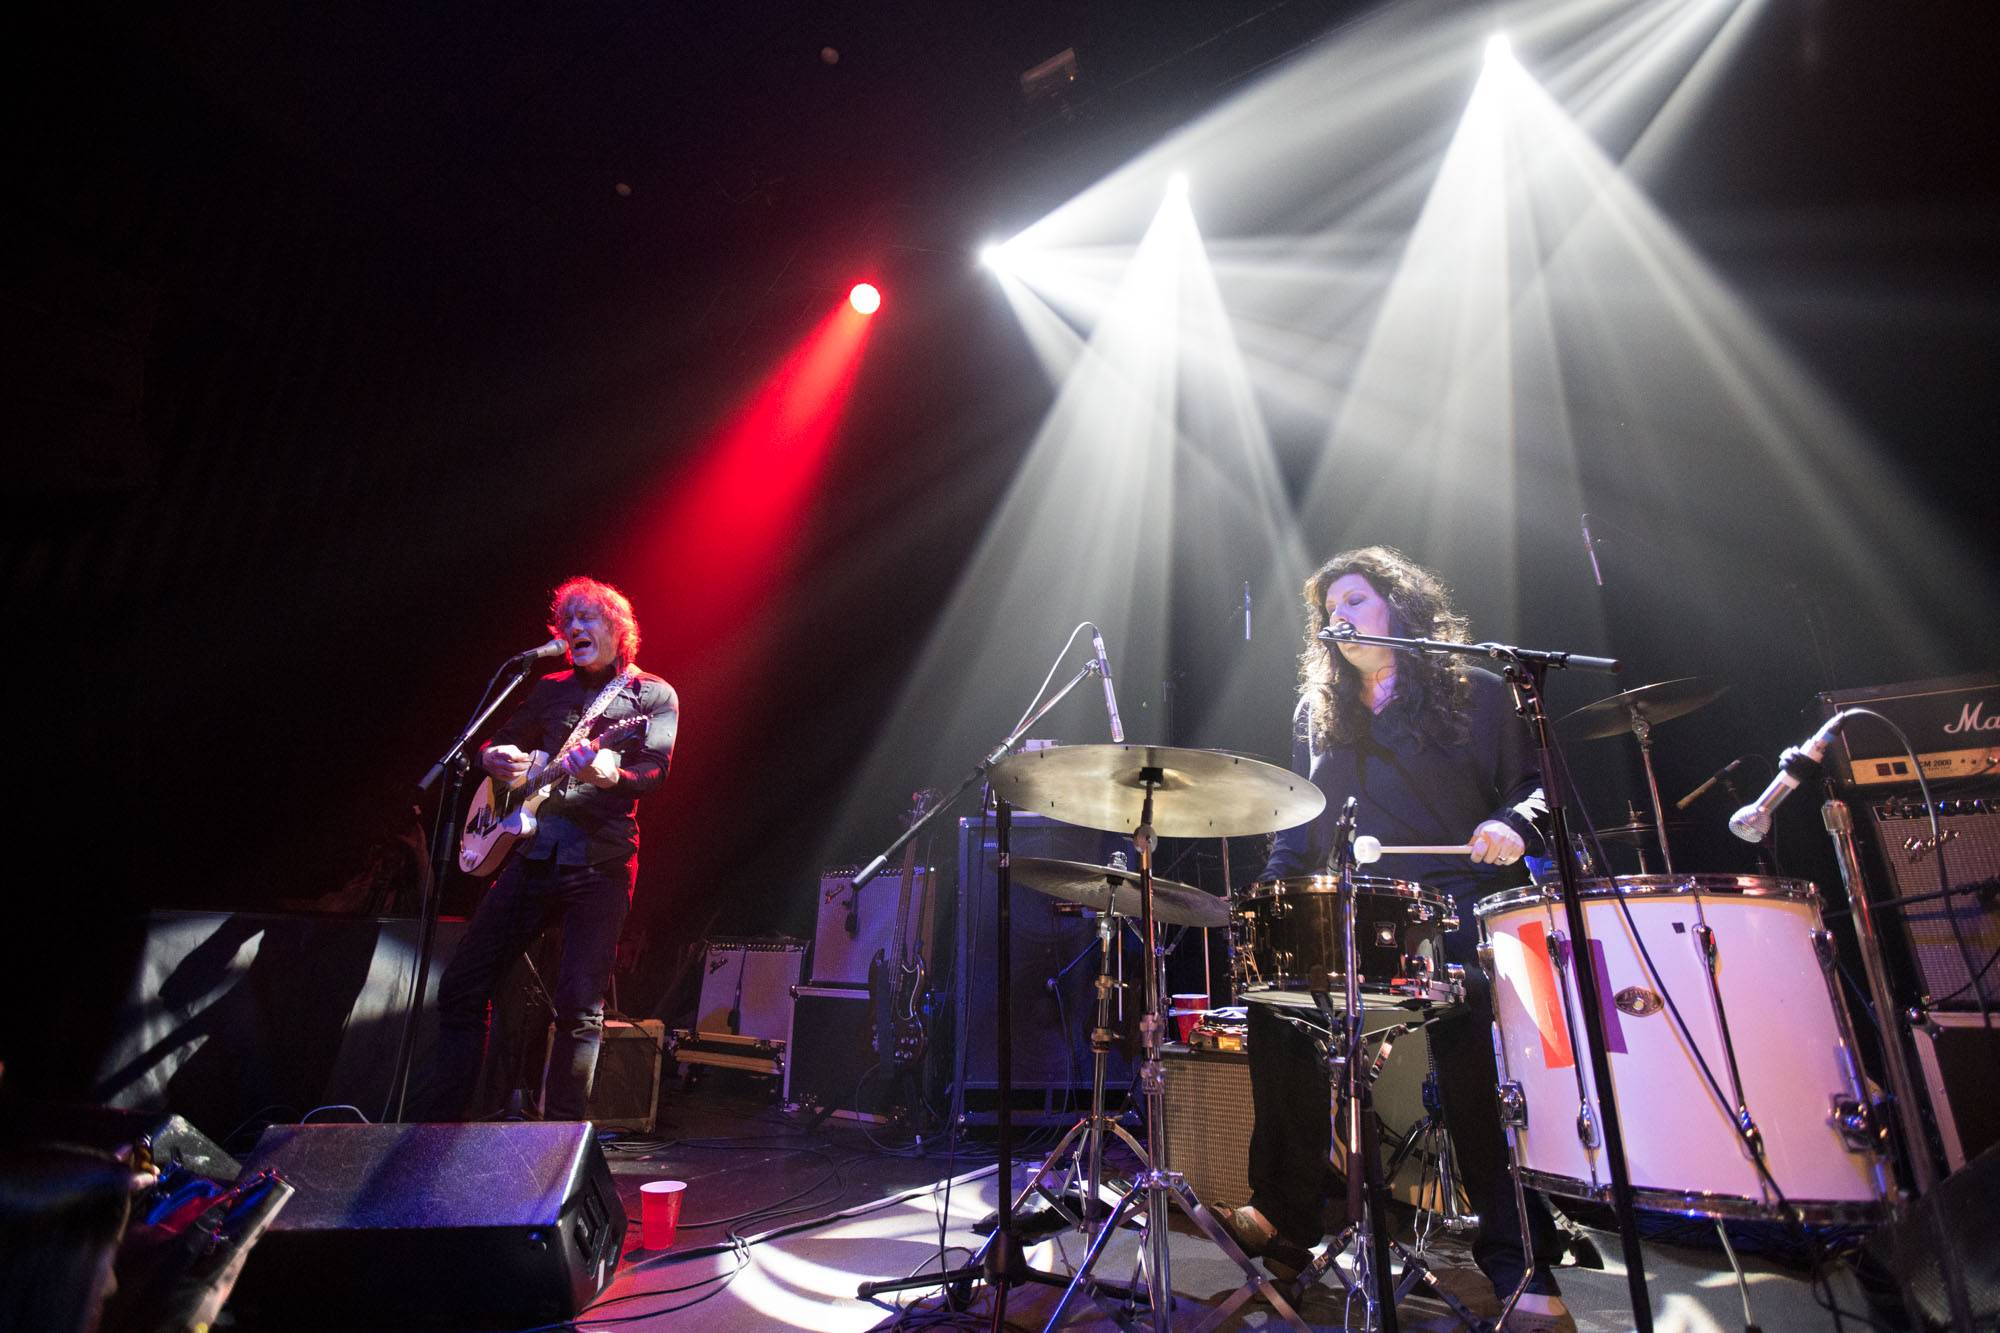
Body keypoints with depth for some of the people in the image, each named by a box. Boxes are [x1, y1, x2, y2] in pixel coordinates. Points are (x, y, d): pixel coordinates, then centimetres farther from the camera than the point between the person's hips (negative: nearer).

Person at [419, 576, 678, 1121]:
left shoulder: (653, 695, 3)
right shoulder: (550, 689, 18)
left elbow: (655, 769, -10)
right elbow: (499, 743, 25)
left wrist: (610, 774, -33)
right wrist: (493, 758, 0)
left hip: (600, 860, -5)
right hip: (531, 853, 6)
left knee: (580, 1005, -7)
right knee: (463, 986, 6)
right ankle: (437, 1119, 20)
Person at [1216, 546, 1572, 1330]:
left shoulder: (1476, 692, 11)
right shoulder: (1316, 712, 21)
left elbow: (1535, 783, 9)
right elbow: (1300, 824, 22)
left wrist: (1512, 825, -14)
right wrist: (1271, 891, 7)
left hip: (1455, 907, -3)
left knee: (1471, 1040, -29)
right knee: (1274, 1002, -21)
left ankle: (1519, 1261, -12)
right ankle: (1286, 1216, -7)